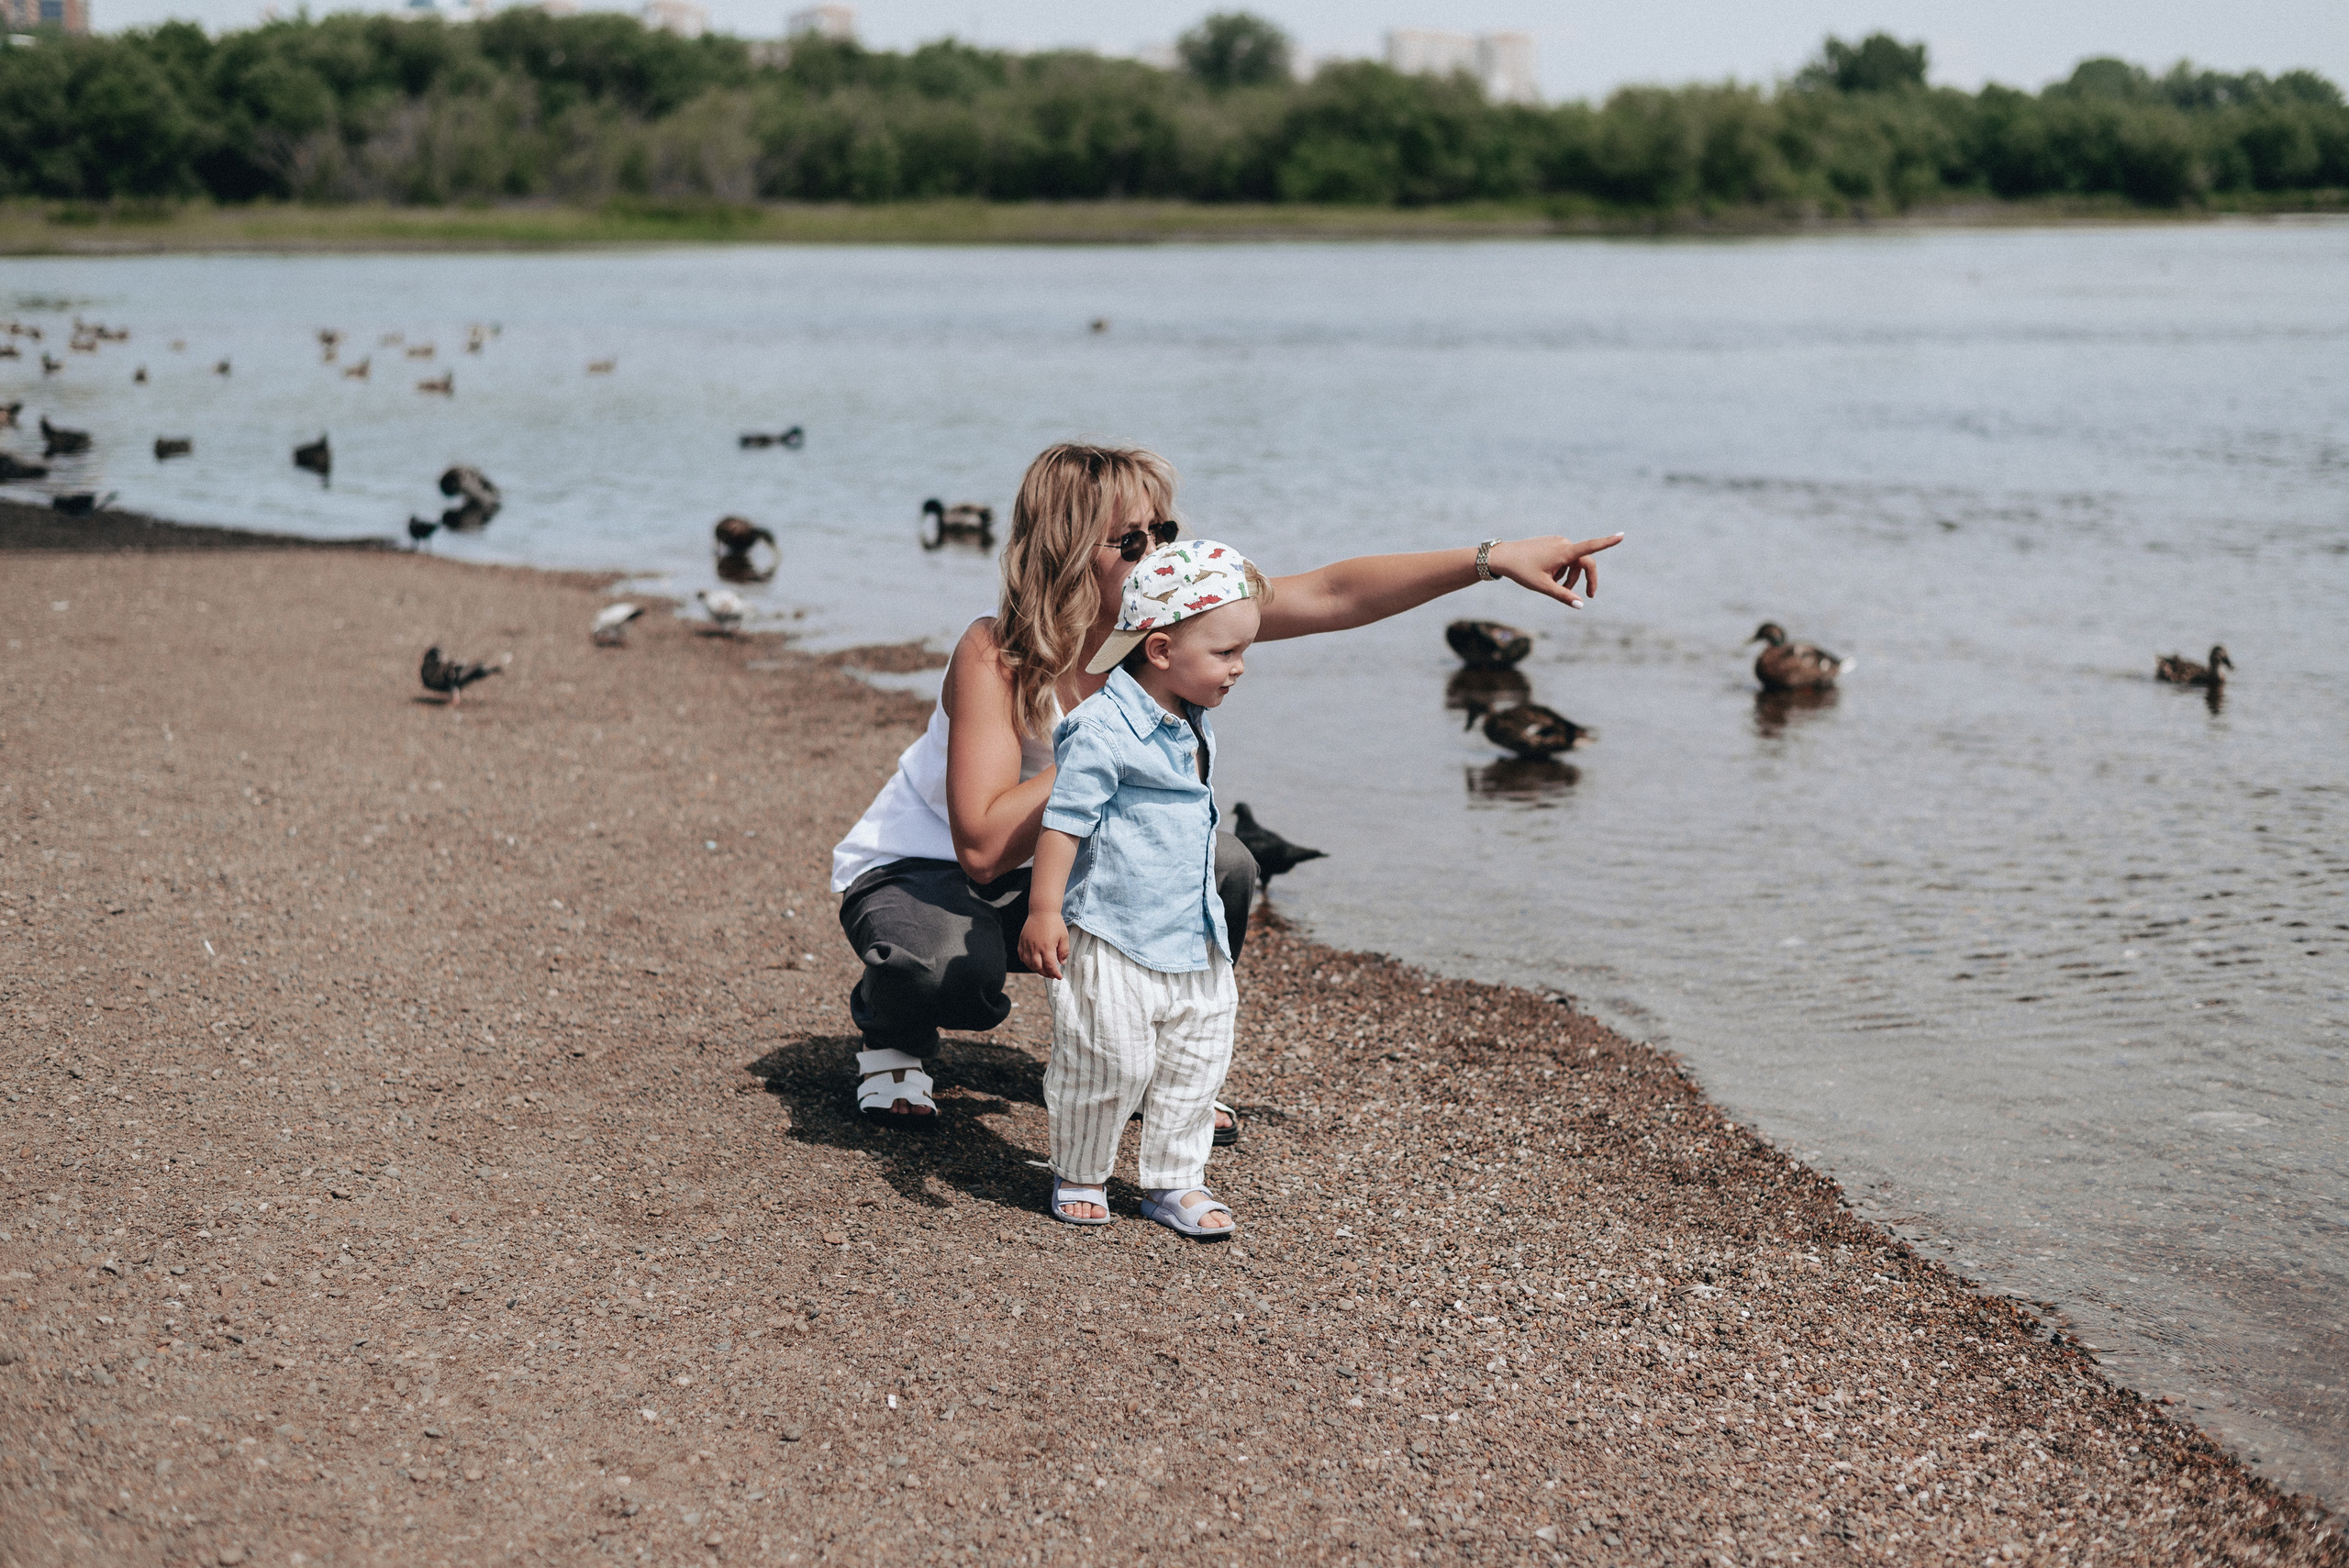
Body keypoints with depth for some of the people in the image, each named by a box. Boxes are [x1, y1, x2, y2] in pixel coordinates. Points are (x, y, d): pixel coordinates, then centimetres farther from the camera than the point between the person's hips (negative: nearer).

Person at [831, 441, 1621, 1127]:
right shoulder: (993, 658, -31)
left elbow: (1331, 594, -18)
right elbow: (983, 846, -39)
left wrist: (1494, 558, -22)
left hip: (1048, 872, 6)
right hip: (914, 869, -6)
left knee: (1220, 870, -13)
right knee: (957, 966, -38)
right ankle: (891, 1037, 0)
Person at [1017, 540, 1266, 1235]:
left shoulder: (1192, 726, 9)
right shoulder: (1103, 728, -19)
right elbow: (1065, 819, -20)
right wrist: (1043, 911, -24)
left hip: (1193, 938, 8)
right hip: (1112, 937, -8)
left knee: (1196, 1064, 11)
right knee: (1109, 1064, -2)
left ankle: (1172, 1182, 24)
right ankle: (1078, 1177, 19)